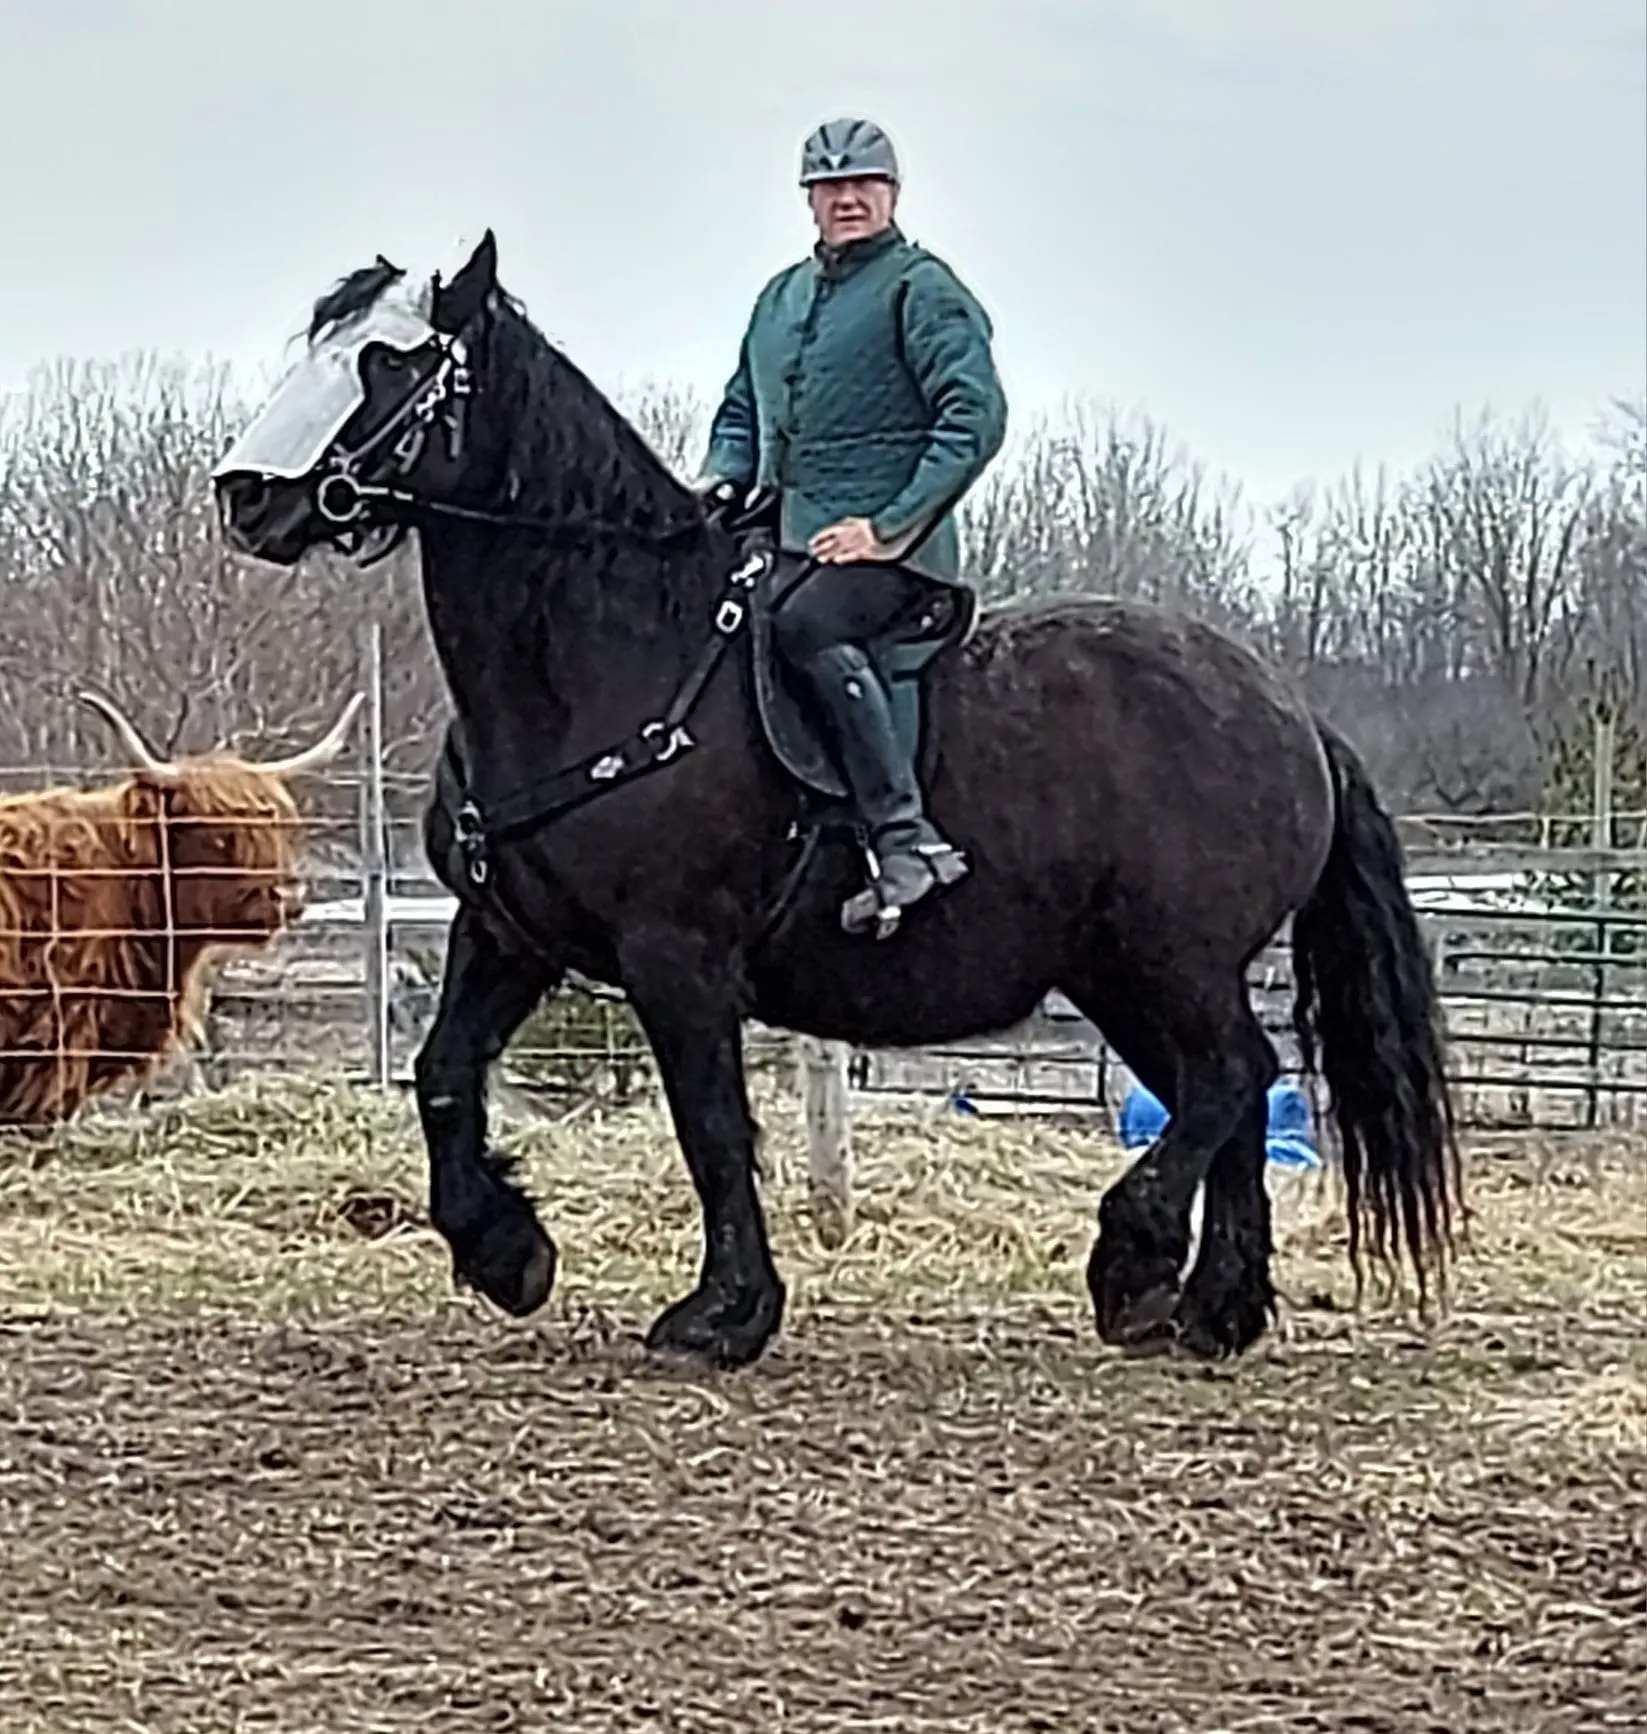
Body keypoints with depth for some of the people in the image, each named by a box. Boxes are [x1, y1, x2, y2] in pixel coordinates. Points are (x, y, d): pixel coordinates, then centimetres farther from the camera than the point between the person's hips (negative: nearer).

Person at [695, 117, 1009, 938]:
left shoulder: (922, 288, -3)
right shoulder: (779, 298, 20)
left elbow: (976, 414, -13)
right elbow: (741, 413, 30)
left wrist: (892, 527, -19)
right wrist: (719, 478, 7)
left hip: (889, 543, -8)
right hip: (787, 543, 9)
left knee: (803, 626, -34)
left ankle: (905, 837, -36)